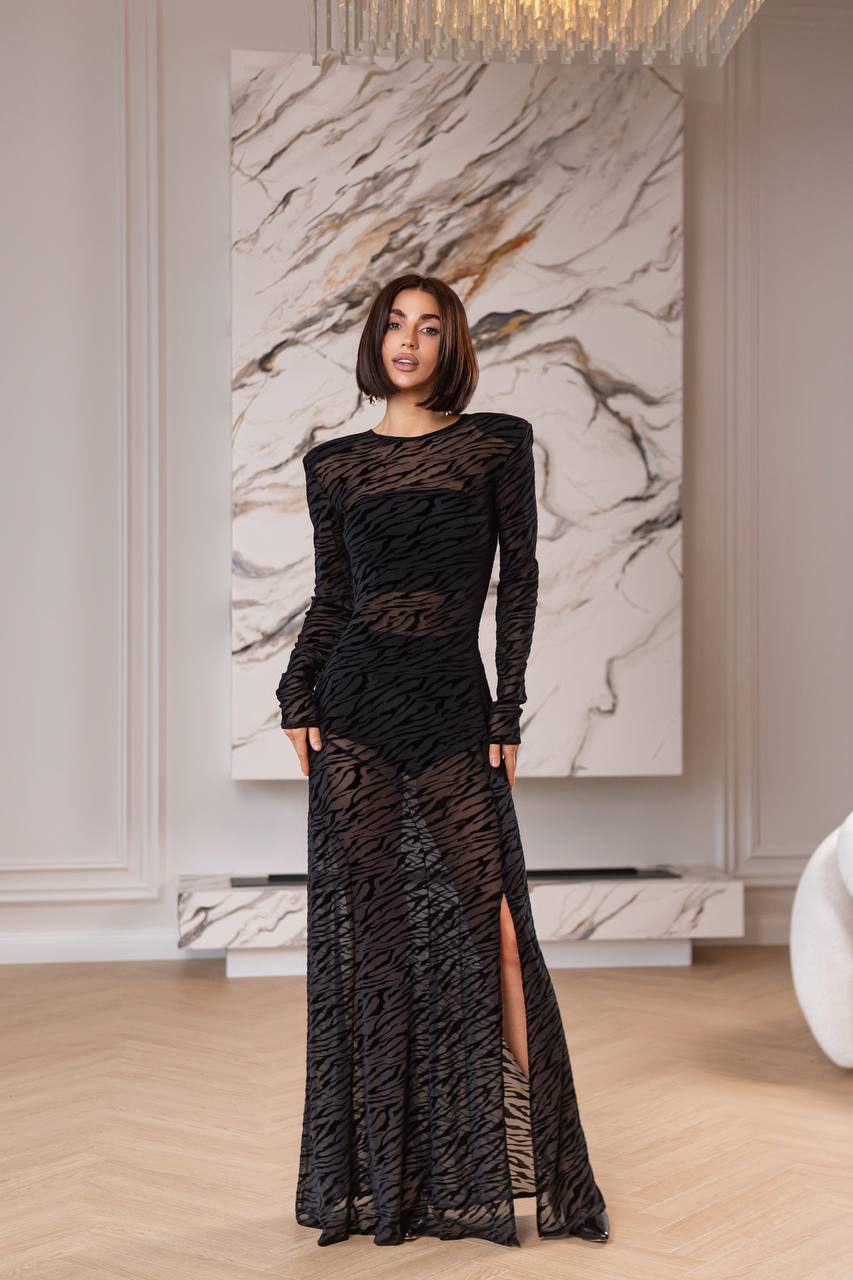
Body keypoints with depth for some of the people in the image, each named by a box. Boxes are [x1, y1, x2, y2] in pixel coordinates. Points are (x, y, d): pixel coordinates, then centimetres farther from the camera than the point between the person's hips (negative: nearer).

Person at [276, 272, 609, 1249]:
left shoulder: (497, 444, 5)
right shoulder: (335, 463, 11)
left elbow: (518, 581, 3)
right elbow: (330, 596, 11)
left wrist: (508, 715, -3)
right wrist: (297, 698, -2)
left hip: (454, 704, -1)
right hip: (355, 704, 2)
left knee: (486, 919, -9)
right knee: (366, 928, 1)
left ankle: (525, 1161, 1)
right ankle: (380, 1178, 10)